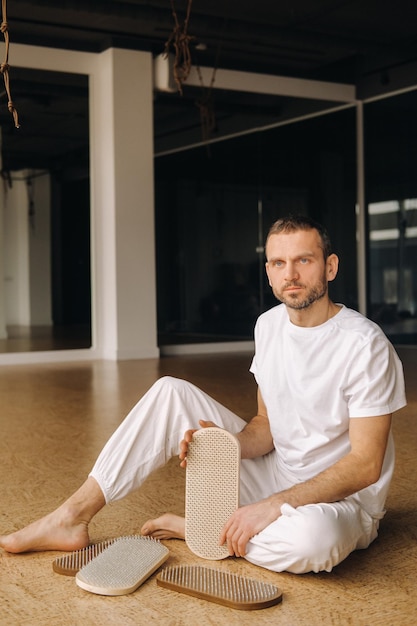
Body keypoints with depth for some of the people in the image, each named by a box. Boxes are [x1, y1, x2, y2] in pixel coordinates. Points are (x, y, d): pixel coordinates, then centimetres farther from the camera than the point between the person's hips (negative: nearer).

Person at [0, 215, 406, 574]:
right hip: (276, 474, 6)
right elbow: (266, 426, 7)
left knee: (311, 536, -44)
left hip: (340, 501, -5)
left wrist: (273, 506, -27)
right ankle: (72, 518, -9)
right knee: (171, 392, -7)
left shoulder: (364, 345, -21)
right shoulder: (269, 324, 1)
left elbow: (365, 464, -22)